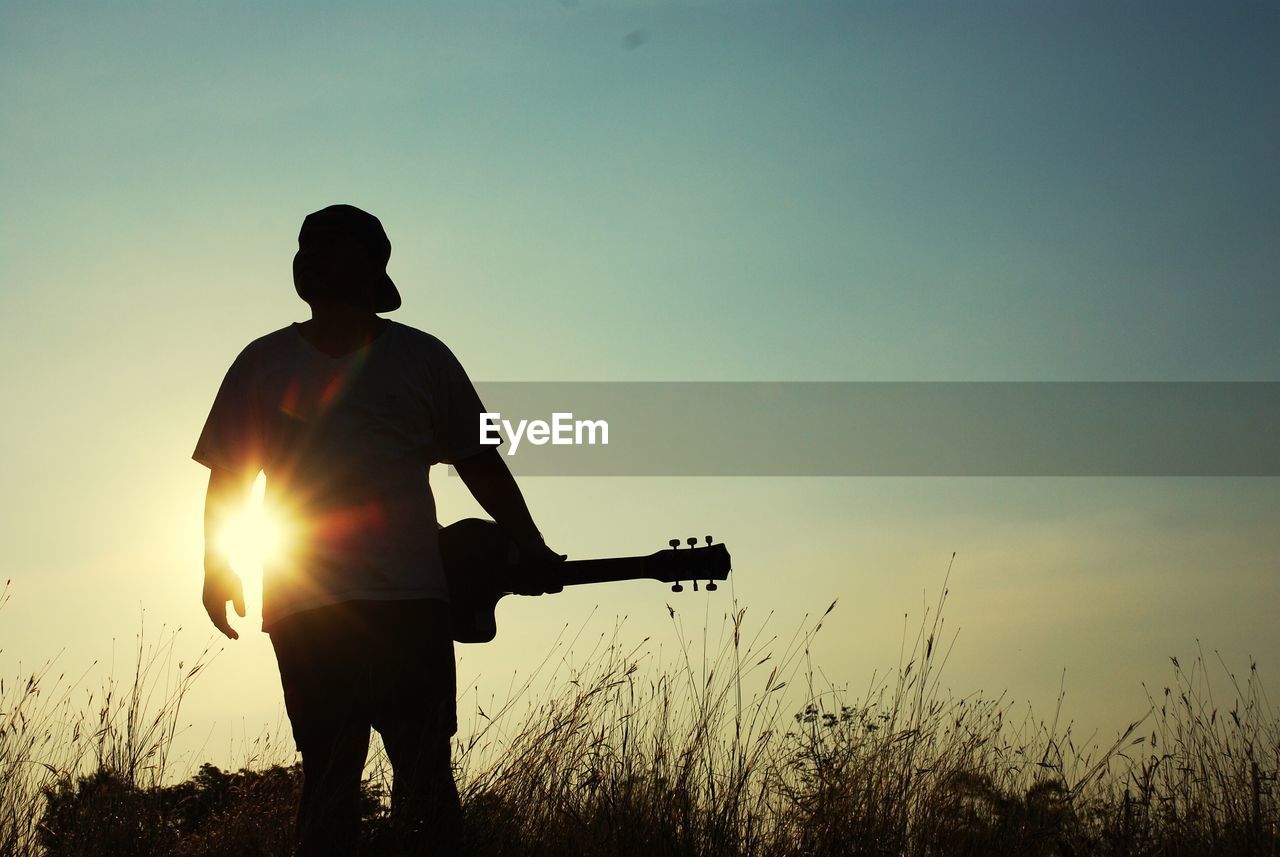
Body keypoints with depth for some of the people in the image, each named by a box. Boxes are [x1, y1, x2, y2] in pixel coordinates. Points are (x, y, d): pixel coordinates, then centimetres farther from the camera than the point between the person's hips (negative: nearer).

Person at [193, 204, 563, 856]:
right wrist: (220, 568, 4)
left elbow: (480, 464, 12)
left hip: (411, 605, 0)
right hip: (305, 606, 1)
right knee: (327, 784, 1)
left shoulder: (422, 357, 11)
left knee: (426, 782, -1)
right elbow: (227, 477, 15)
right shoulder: (265, 363, 13)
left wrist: (529, 550, 6)